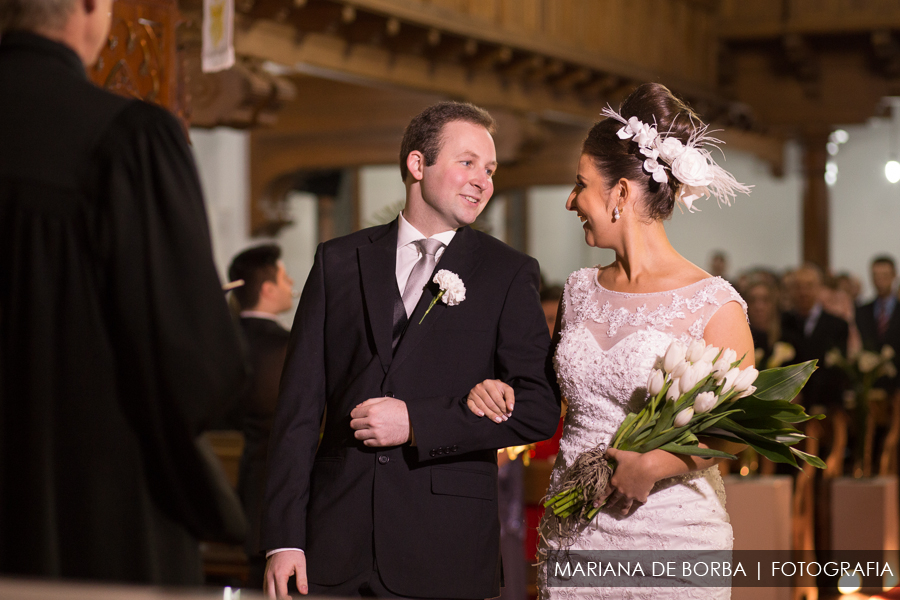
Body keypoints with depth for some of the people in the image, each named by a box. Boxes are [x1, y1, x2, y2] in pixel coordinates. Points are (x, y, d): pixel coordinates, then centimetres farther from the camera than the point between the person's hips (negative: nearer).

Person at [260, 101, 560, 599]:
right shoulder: (338, 262, 9)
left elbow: (539, 408, -4)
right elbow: (300, 404, 5)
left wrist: (417, 424, -12)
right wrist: (283, 537, -2)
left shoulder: (510, 273, 4)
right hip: (335, 539, 2)